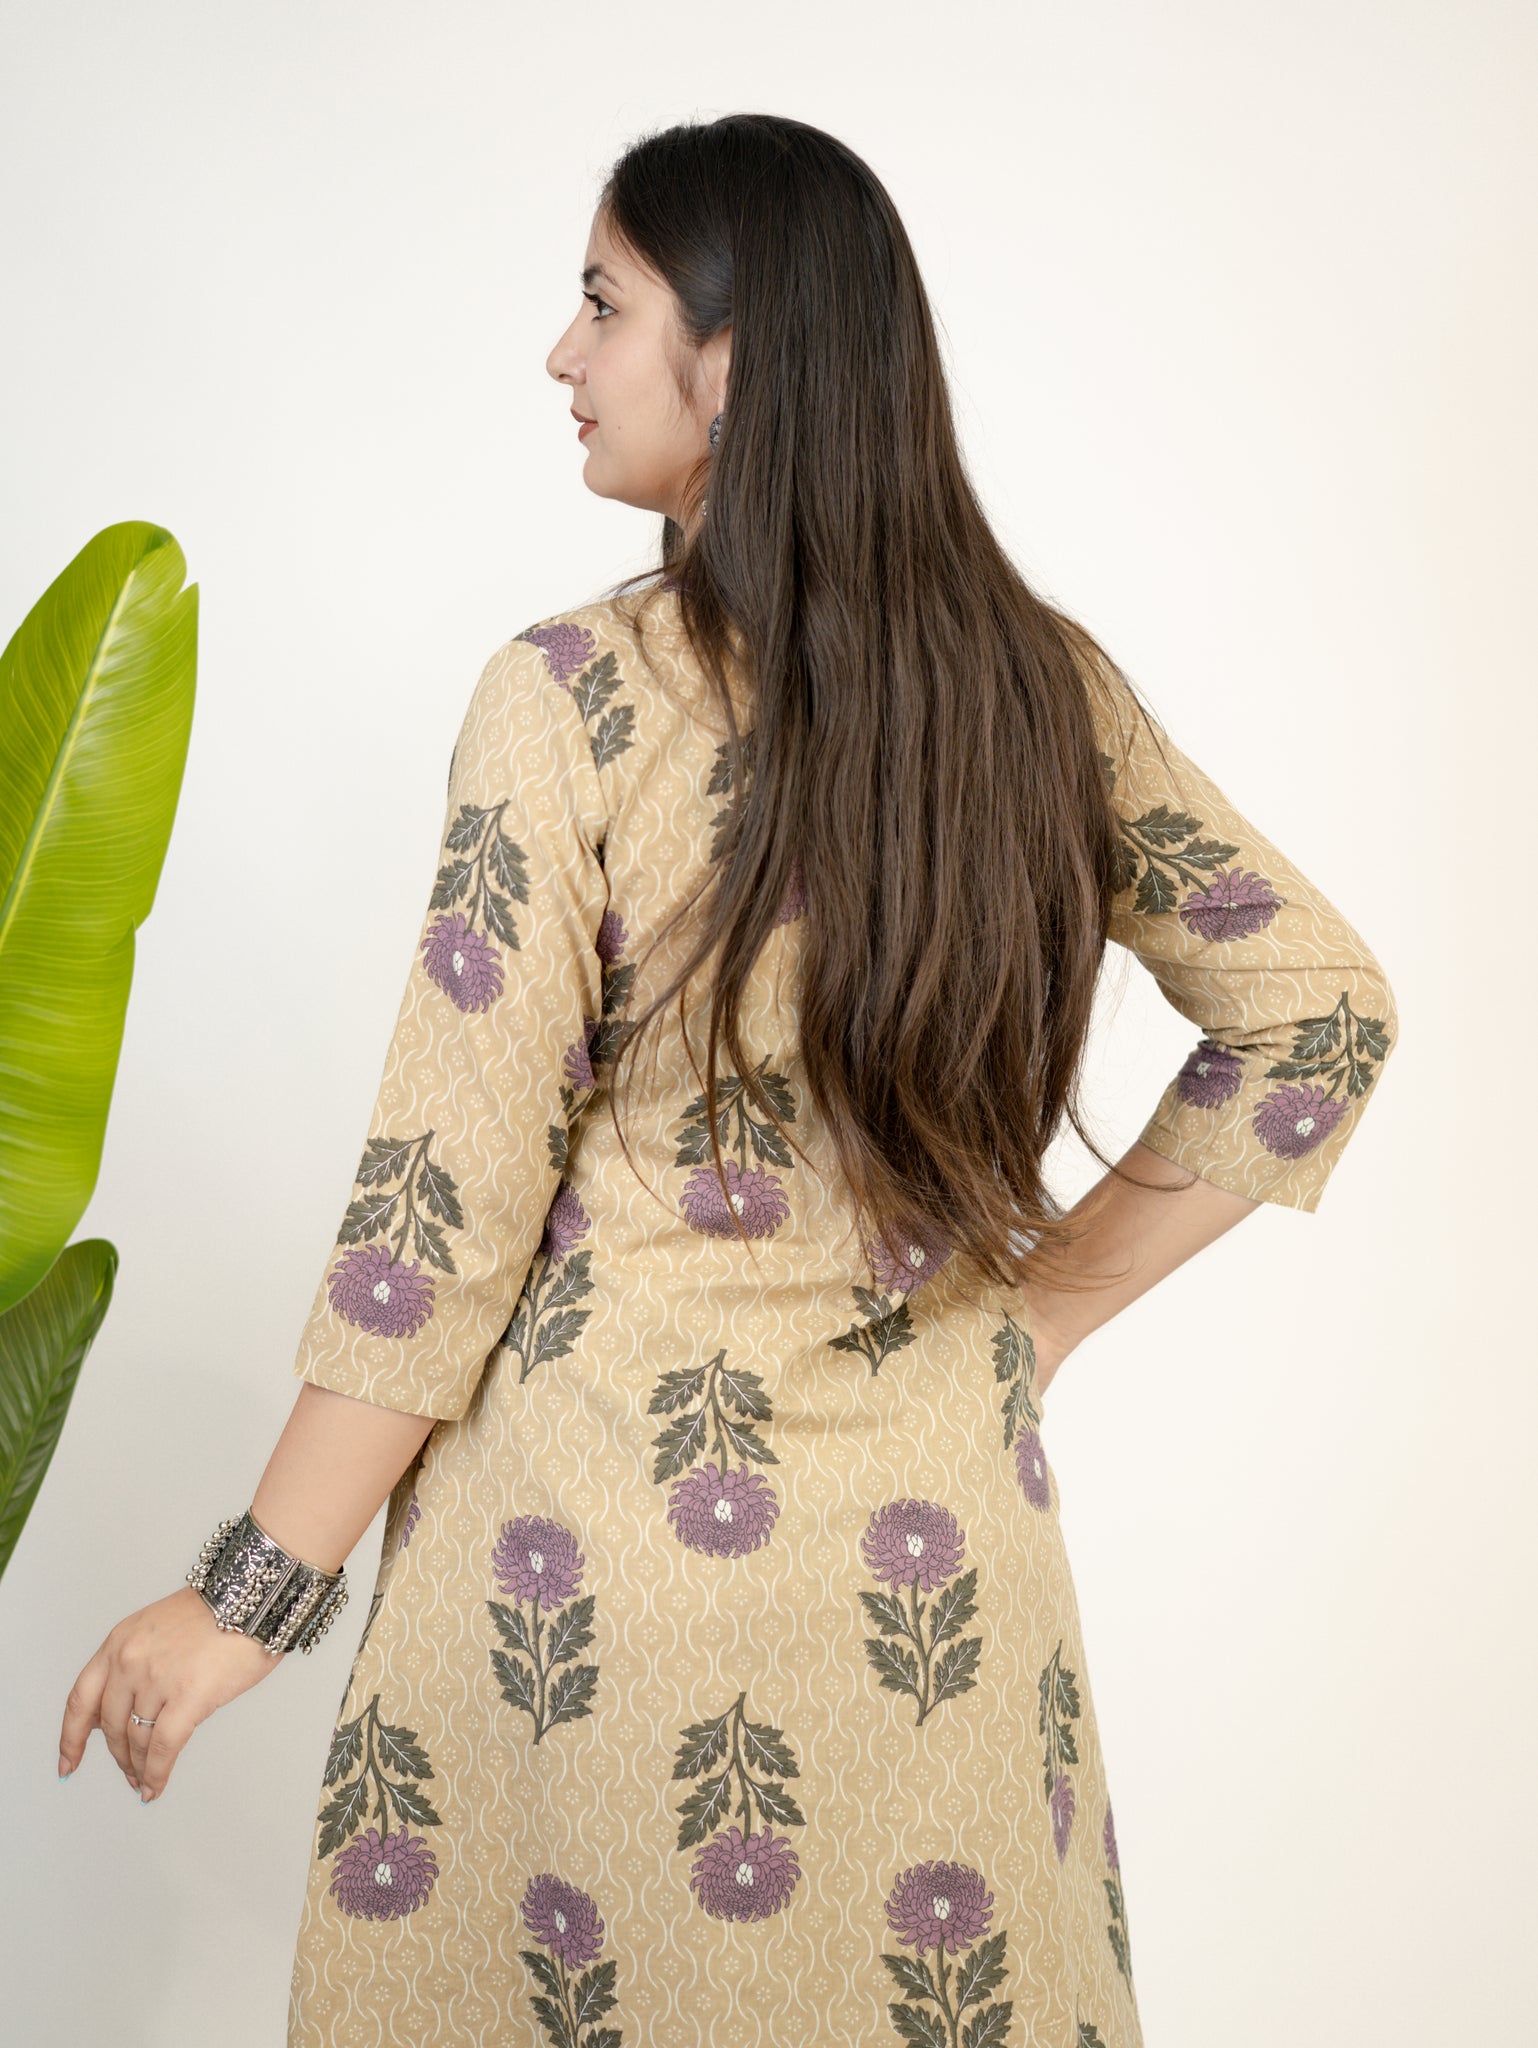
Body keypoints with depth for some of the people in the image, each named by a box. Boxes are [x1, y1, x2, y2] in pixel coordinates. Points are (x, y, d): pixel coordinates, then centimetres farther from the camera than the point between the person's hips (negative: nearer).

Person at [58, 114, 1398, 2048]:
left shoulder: (574, 695, -16)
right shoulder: (1044, 682, -2)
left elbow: (447, 1201, -16)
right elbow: (1320, 1007, 4)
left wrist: (250, 1591, -5)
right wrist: (1037, 1308, 6)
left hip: (610, 1536, -4)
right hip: (936, 1545, 5)